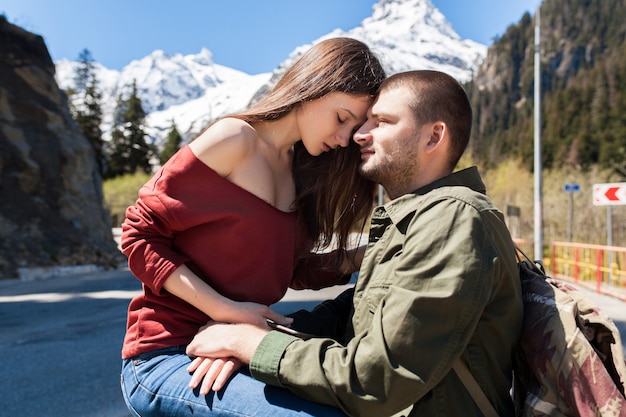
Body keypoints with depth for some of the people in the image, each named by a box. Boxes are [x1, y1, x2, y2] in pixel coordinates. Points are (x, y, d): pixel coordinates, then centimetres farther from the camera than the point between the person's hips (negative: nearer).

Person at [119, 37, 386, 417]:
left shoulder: (299, 173, 10)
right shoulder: (236, 140, -12)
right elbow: (140, 236, -11)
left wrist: (368, 255, 2)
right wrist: (225, 310, -19)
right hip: (166, 354, -7)